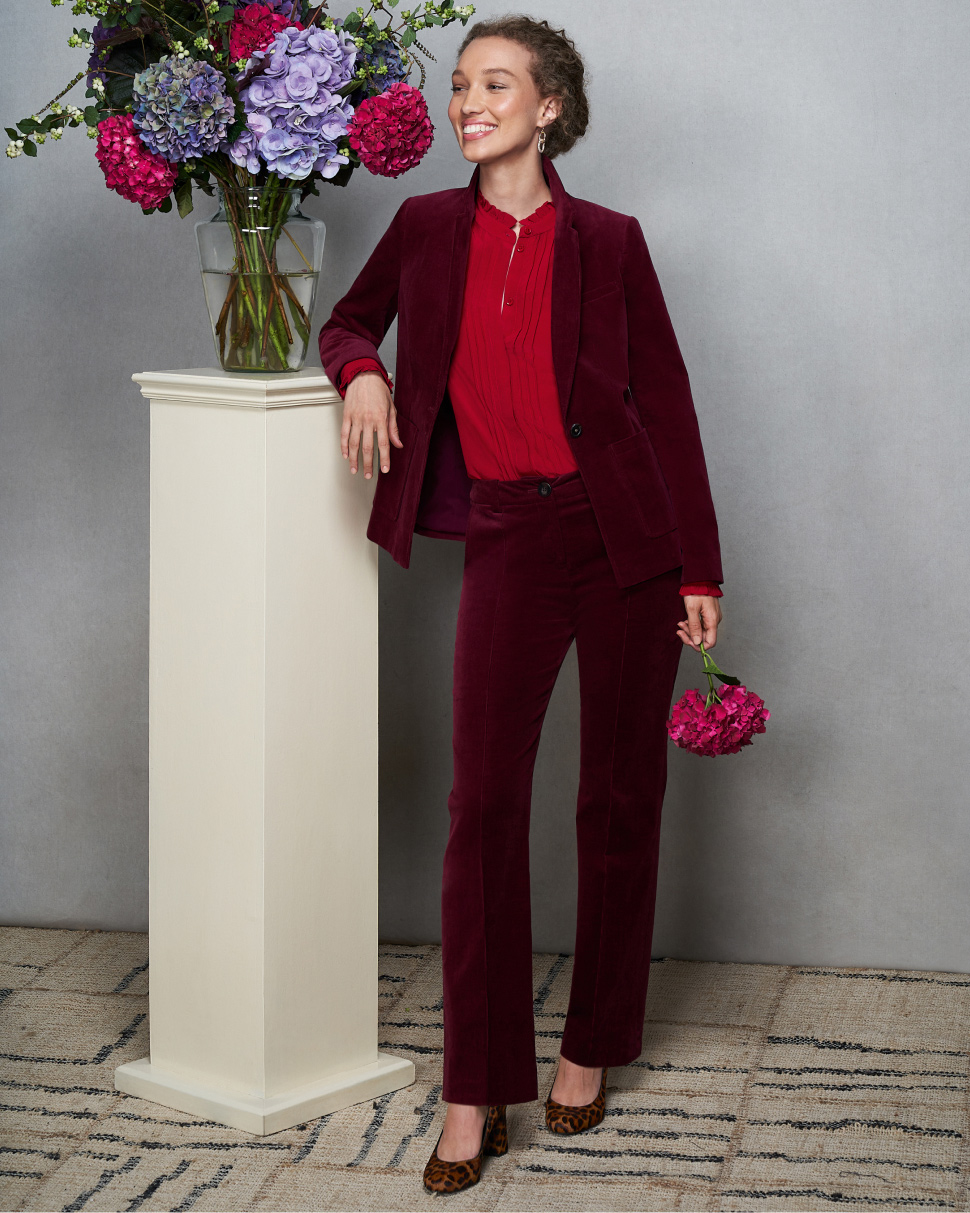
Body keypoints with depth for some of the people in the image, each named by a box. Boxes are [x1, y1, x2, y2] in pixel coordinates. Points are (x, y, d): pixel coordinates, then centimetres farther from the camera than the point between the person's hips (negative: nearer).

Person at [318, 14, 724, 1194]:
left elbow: (666, 401, 1)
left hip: (625, 535, -1)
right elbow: (351, 319, 25)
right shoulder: (426, 228, 7)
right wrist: (361, 370, 0)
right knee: (484, 801, -7)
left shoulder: (607, 242, 0)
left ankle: (591, 1049, 22)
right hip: (508, 539, 1)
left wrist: (699, 568, -3)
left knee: (619, 796, 6)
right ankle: (475, 1094, -1)